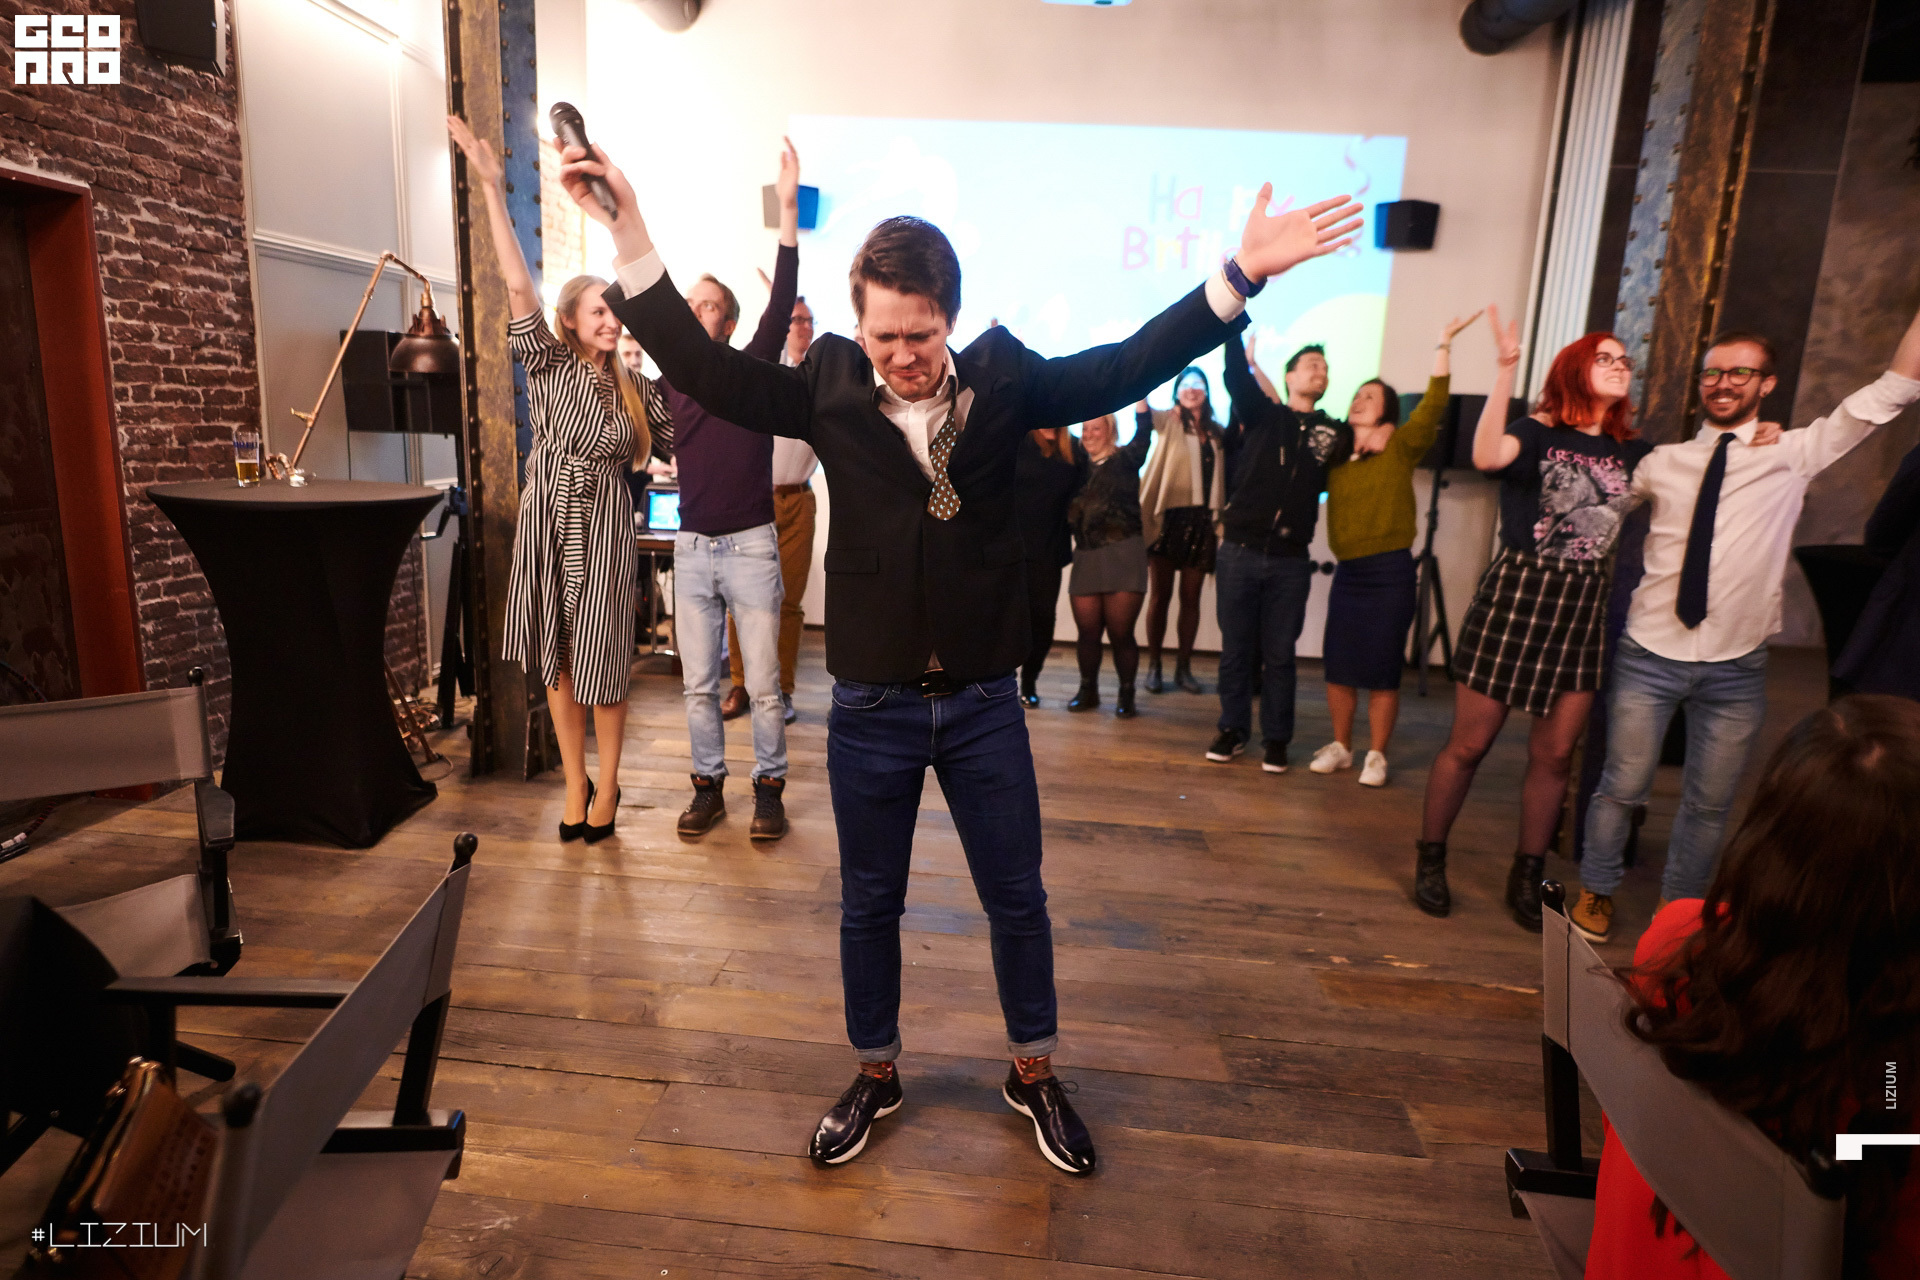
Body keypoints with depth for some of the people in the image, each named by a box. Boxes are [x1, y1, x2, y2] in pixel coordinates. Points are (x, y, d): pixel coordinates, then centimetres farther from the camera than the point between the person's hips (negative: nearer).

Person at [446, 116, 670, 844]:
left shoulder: (638, 391, 6)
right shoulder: (549, 366, 1)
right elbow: (517, 284, -8)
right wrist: (492, 188, -13)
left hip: (605, 534, 0)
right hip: (548, 526, 0)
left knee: (604, 667, 3)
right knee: (557, 665, 8)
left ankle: (606, 787, 22)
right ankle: (574, 786, 23)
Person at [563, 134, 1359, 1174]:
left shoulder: (1003, 380, -3)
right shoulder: (830, 388, -4)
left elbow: (1126, 367, -5)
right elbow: (704, 369, -6)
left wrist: (1240, 274, -11)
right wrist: (631, 241, -13)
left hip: (984, 704, 1)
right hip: (871, 708, 0)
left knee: (1017, 899, 14)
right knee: (869, 903, 17)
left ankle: (1034, 1075, 39)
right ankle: (875, 1075, 41)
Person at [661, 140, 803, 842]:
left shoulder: (751, 371, -3)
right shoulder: (666, 381, 8)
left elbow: (782, 303, -14)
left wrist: (788, 210, -22)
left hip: (751, 546, -3)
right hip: (691, 548, 4)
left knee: (762, 684, 2)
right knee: (699, 683, 10)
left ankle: (768, 787, 17)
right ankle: (708, 785, 24)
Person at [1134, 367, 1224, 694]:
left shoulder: (1218, 432, 12)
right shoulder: (1167, 421, 3)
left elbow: (1223, 476, 14)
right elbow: (1142, 415, -19)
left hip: (1202, 520, 3)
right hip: (1168, 516, -3)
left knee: (1191, 596, 7)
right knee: (1160, 593, 2)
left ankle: (1183, 666, 16)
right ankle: (1153, 666, 10)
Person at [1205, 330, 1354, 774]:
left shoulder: (1333, 433, 12)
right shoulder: (1263, 415, 5)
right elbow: (1236, 377, -11)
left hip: (1290, 562, 1)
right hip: (1240, 552, -1)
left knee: (1279, 655, 5)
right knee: (1236, 650, 7)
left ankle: (1276, 738, 17)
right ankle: (1233, 729, 21)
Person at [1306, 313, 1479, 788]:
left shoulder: (1400, 449, -1)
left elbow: (1433, 406, -14)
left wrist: (1443, 345, -16)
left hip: (1390, 572, -3)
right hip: (1347, 571, 4)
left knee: (1382, 668, 1)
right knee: (1338, 665, 5)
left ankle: (1376, 755, 13)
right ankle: (1340, 746, 20)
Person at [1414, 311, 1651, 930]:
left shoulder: (1631, 452, 12)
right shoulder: (1536, 433, -5)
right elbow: (1487, 456, -26)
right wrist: (1506, 368, -29)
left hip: (1586, 607, 5)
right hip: (1516, 595, -5)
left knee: (1555, 755, 8)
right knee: (1469, 744, 1)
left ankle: (1527, 875, 24)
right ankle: (1430, 859, 18)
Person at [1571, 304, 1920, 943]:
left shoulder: (1793, 454, 2)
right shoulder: (1664, 463, 4)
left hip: (1735, 667, 1)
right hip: (1650, 656, -1)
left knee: (1710, 802, 11)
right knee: (1622, 787, 5)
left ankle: (1679, 908, 29)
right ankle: (1595, 892, 25)